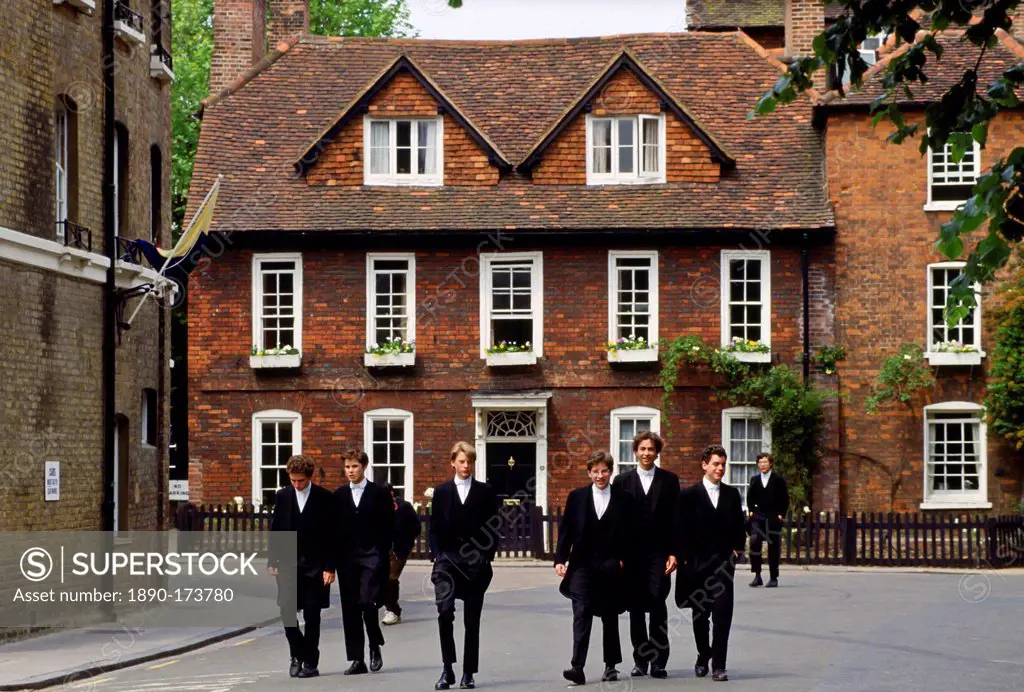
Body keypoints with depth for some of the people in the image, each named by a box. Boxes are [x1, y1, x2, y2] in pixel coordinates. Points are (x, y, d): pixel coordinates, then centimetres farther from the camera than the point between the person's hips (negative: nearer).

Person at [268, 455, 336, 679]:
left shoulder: (325, 498, -4)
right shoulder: (282, 496, 5)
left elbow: (332, 535, -4)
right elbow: (275, 531, 9)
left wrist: (330, 567, -8)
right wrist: (272, 561, 3)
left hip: (315, 565, -2)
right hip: (288, 563, 2)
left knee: (312, 616, 2)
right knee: (287, 610, -8)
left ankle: (310, 662, 10)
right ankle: (297, 654, 13)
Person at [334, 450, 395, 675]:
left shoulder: (379, 493, 2)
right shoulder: (339, 495, 11)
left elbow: (388, 526, 1)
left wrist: (382, 553, -8)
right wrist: (334, 558, 3)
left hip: (372, 556, -4)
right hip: (347, 557, 4)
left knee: (367, 602, -16)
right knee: (350, 608, 1)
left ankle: (375, 646, 8)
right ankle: (357, 660, 6)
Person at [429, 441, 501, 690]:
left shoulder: (485, 492, 5)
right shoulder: (441, 492, 8)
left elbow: (493, 528, 5)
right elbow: (434, 527, 7)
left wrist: (488, 556, -4)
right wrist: (437, 556, -3)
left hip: (476, 564, 0)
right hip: (448, 561, 0)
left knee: (472, 620, 4)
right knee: (444, 612, -17)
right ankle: (447, 669, -10)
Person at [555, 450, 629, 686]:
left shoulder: (623, 499, 2)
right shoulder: (577, 497, 5)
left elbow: (629, 534, 3)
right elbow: (566, 530, 4)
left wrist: (623, 560, -6)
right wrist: (560, 559, -3)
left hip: (611, 568, 0)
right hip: (582, 566, 0)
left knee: (610, 618, 10)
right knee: (581, 614, -10)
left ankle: (611, 666, 22)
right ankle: (577, 666, -18)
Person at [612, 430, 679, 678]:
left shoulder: (669, 480, 6)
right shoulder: (622, 481, 7)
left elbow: (675, 518, 3)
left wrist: (674, 552, -4)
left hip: (659, 553, -1)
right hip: (632, 553, 1)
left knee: (657, 603, -10)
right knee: (636, 607, 4)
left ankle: (658, 660, -5)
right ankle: (640, 659, 12)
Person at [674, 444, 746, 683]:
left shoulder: (731, 495, 9)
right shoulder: (689, 495, 1)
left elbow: (739, 527, 15)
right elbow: (681, 530, -1)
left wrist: (737, 549, 1)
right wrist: (684, 559, -6)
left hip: (723, 564, 1)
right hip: (698, 563, -1)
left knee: (723, 614, -11)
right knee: (700, 616, 10)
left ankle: (718, 665, -9)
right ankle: (703, 658, 30)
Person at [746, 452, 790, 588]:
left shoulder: (778, 480, 0)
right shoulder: (754, 480, 9)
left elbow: (785, 499, 3)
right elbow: (750, 497, 18)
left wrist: (781, 515, -4)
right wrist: (751, 511, 6)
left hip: (774, 518, -2)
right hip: (758, 517, 2)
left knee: (773, 548, 2)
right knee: (754, 541, -18)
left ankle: (773, 578, 12)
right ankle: (757, 575, -12)